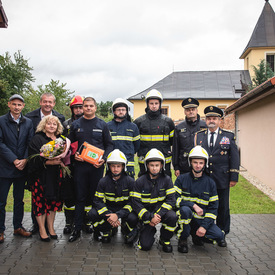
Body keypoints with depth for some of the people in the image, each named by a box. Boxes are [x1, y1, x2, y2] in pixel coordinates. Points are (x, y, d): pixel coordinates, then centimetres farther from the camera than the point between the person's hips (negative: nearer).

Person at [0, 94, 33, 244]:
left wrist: (24, 160, -11)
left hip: (22, 167, 4)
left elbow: (30, 143, 3)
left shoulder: (28, 122, 7)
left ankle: (18, 227, 25)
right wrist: (14, 160, -15)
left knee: (19, 200, 13)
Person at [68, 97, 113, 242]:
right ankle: (77, 228, 8)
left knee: (96, 196, 5)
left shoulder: (102, 125, 6)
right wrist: (74, 155, -5)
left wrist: (104, 159, -8)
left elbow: (109, 144, 7)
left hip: (96, 166, 0)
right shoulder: (76, 124, 9)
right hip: (80, 165, 1)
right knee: (80, 197, 2)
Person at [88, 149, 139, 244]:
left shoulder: (130, 181, -11)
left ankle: (126, 230, 5)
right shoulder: (103, 182, -6)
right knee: (92, 214, -24)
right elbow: (98, 201, -9)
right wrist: (108, 216, -27)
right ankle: (108, 231, 6)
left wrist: (118, 215, -29)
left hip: (124, 209, -2)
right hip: (108, 209, 2)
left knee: (133, 218, -34)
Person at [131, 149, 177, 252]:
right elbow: (136, 203, -10)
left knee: (172, 217, -34)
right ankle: (151, 231, 24)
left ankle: (165, 239, -4)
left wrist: (158, 215, -24)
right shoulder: (140, 182, -7)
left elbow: (171, 200, -10)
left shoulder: (166, 180, -4)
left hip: (162, 210, 1)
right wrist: (150, 218, -20)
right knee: (145, 245, -13)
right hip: (146, 213, 0)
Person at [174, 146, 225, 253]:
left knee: (219, 236, -20)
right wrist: (193, 205, -24)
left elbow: (213, 207, 1)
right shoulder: (181, 179, -1)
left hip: (201, 219, 2)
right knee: (185, 209, -36)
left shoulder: (210, 183, 3)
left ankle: (197, 235, 11)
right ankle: (182, 240, -11)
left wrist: (204, 226, -11)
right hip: (185, 216, -2)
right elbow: (174, 199, -10)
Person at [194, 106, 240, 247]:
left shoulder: (229, 136, 4)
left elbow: (234, 158, 2)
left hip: (222, 180, -1)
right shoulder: (198, 136, 9)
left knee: (223, 208, 7)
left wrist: (234, 177, -3)